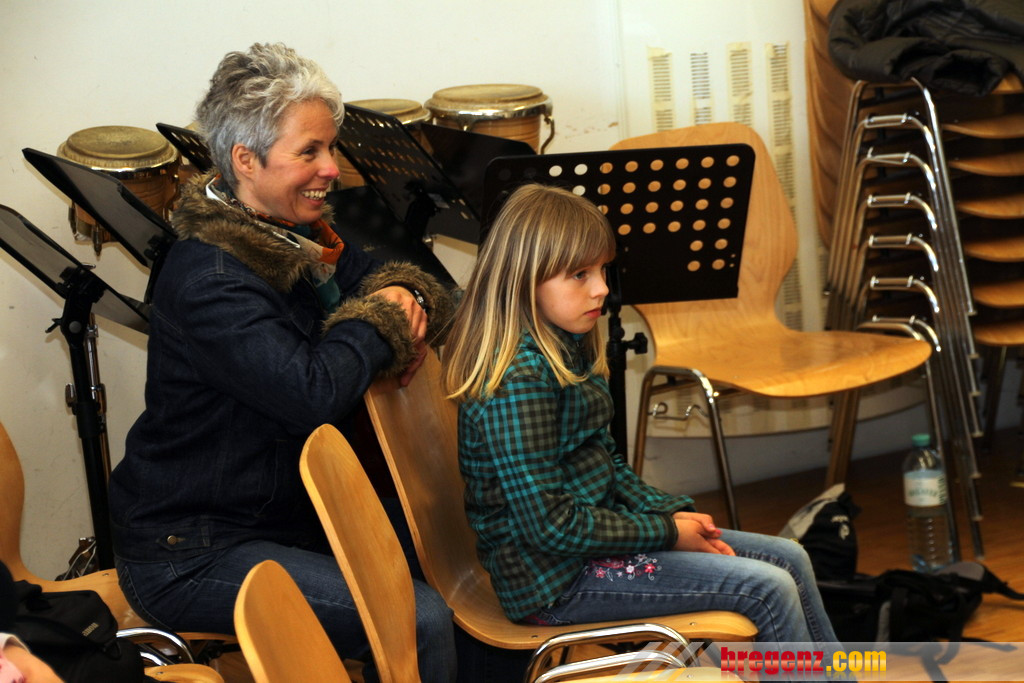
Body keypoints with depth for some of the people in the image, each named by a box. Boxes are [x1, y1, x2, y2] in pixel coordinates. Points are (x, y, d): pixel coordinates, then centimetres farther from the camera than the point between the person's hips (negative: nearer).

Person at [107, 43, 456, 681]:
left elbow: (384, 279, 14)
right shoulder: (209, 281, -24)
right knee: (422, 623, -21)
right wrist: (378, 316, -16)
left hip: (288, 507, 9)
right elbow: (315, 394, -34)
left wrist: (406, 297, -10)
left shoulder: (299, 234, 5)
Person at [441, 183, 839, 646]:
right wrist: (666, 533, -15)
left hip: (591, 532, 10)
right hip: (555, 578, -10)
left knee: (789, 559, 8)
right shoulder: (519, 380, -23)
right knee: (769, 589, -14)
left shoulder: (567, 349, 7)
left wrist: (671, 513, 2)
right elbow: (550, 523, -24)